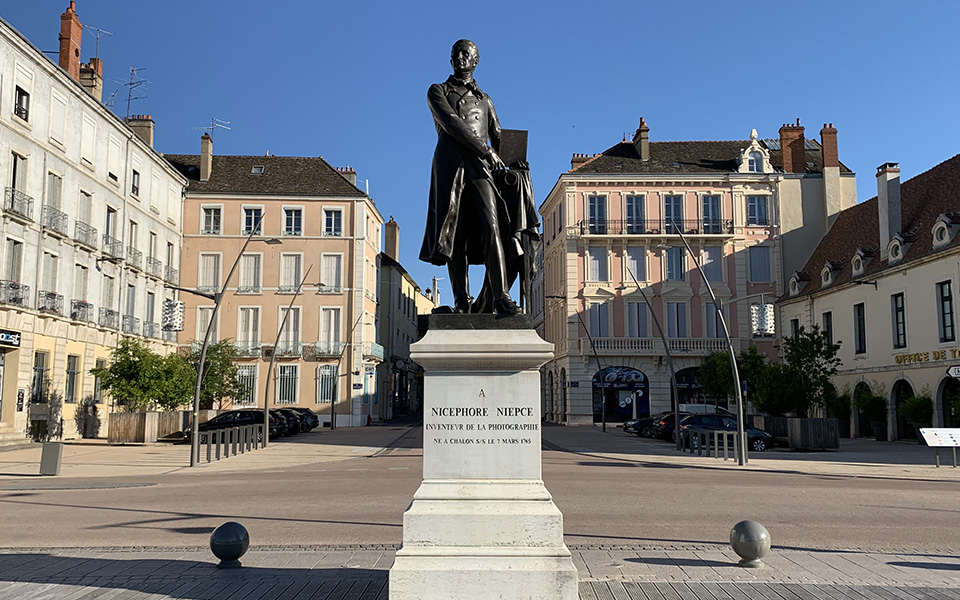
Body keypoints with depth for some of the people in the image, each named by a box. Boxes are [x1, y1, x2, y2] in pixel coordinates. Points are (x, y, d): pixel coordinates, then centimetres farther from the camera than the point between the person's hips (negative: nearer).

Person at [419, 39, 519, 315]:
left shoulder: (485, 100, 29)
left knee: (491, 226, -17)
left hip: (480, 168, 2)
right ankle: (462, 301, -8)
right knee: (454, 235, -9)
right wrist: (486, 151, -7)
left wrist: (499, 162, 11)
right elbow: (451, 123, 0)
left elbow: (498, 137, 32)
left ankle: (501, 298, -24)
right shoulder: (437, 92, 18)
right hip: (449, 165, -1)